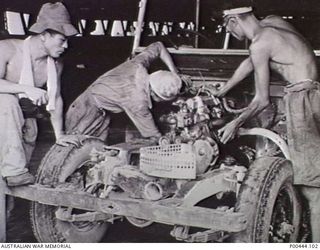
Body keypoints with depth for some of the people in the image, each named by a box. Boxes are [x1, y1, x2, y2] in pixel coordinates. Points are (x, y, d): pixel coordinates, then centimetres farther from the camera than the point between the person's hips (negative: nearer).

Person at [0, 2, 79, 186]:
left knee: (30, 131, -19)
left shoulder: (56, 65, -7)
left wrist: (59, 135, -9)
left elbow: (56, 98, -3)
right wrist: (26, 89, -44)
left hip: (21, 111, 6)